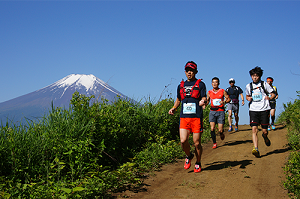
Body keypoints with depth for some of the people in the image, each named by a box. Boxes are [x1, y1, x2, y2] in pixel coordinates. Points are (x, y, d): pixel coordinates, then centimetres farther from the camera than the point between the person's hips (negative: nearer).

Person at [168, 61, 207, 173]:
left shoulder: (200, 84, 5)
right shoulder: (181, 86, 16)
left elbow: (204, 98, -3)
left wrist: (203, 102, -26)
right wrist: (173, 108, 10)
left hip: (196, 117, -3)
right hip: (184, 117, 3)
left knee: (197, 143, 0)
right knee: (183, 141, -11)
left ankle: (198, 163, 22)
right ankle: (189, 156, 19)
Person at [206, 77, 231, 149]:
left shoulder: (222, 91, 1)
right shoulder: (209, 92, 6)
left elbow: (228, 99, 7)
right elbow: (207, 101, 19)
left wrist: (224, 102, -13)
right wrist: (204, 104, -2)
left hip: (220, 111, -1)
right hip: (212, 111, 2)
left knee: (220, 130, -5)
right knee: (212, 129, -12)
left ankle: (221, 133, 34)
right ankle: (214, 143, 6)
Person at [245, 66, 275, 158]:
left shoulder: (264, 84, 3)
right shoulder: (248, 86, 9)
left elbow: (273, 93, 9)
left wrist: (269, 98, -13)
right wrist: (248, 98, 2)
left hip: (264, 110, -1)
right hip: (253, 110, 1)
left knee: (264, 131, 2)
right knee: (254, 129, -16)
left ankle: (265, 137, 40)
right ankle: (256, 149, -22)